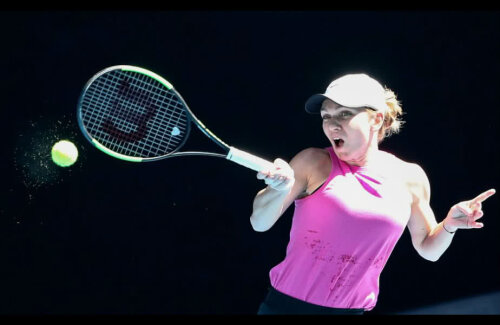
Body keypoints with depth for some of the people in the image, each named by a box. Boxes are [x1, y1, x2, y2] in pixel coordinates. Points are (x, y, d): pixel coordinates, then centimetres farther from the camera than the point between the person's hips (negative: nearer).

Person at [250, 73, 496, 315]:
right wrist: (281, 189, -26)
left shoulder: (409, 178, 0)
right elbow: (259, 223, -8)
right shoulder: (314, 163, -8)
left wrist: (449, 225, -8)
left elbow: (428, 249, 12)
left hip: (353, 309, 2)